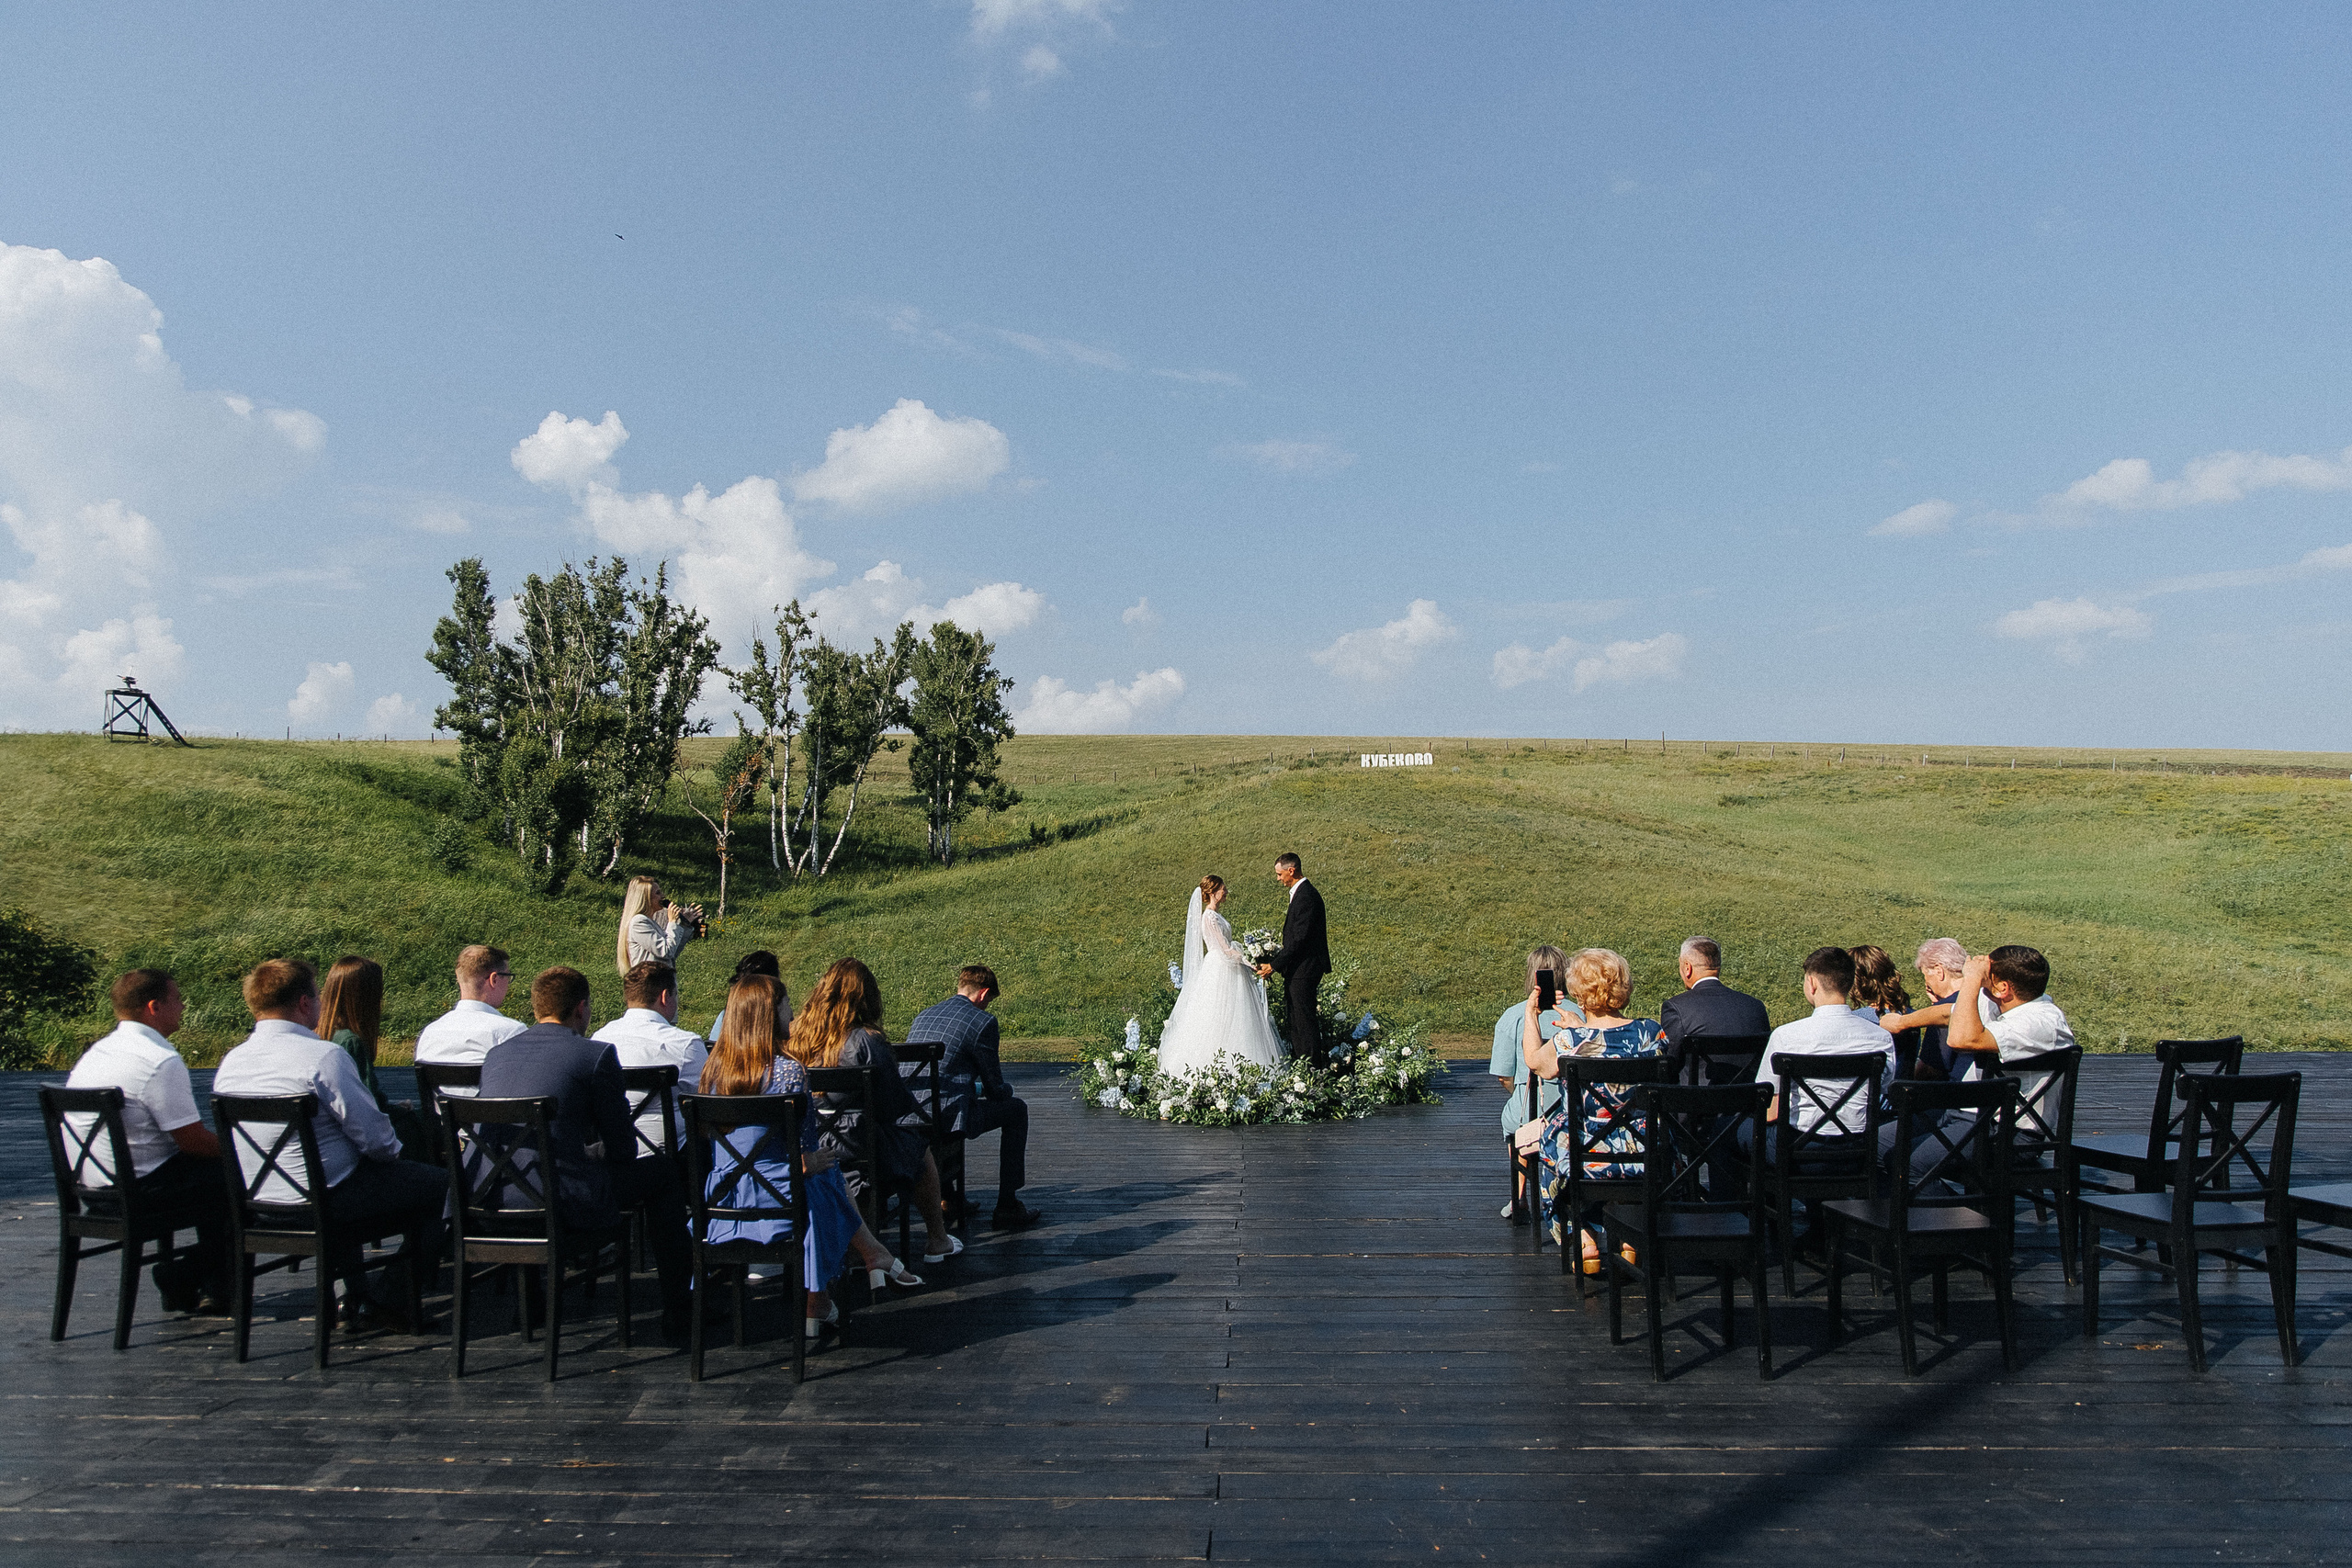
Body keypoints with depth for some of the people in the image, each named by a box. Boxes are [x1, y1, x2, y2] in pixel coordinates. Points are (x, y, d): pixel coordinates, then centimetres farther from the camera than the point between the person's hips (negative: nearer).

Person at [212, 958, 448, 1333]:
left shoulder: (230, 1062, 2)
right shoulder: (324, 1056, -21)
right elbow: (373, 1135, -18)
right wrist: (393, 1149, 4)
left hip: (256, 1203, 8)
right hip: (320, 1199, -8)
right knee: (440, 1183, 6)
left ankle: (352, 1297, 37)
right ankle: (388, 1304, 9)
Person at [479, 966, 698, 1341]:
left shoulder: (496, 1053, 12)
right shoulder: (597, 1054, -5)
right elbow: (622, 1148, -1)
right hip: (566, 1202, -7)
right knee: (665, 1172, 14)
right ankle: (677, 1313, 18)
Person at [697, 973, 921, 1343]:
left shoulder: (711, 1070, 0)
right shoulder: (789, 1071, -18)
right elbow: (806, 1151, -12)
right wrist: (809, 1162, 10)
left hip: (722, 1205, 6)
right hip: (781, 1200, -6)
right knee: (832, 1172, 24)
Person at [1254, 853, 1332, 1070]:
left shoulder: (1306, 897, -20)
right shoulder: (1300, 893, 13)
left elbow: (1299, 939, -23)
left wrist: (1274, 965, -19)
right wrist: (1276, 959, 15)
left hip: (1303, 970, -11)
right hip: (1297, 969, 11)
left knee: (1304, 1019, -4)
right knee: (1292, 1018, 16)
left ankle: (1314, 1063, 4)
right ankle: (1298, 1062, 24)